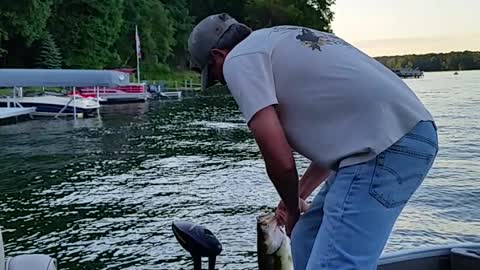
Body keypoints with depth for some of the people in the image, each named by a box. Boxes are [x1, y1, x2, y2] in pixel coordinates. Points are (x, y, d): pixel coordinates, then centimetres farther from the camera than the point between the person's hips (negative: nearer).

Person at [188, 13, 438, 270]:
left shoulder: (238, 60, 0)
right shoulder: (282, 41, 26)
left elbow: (280, 160, -7)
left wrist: (292, 210, 13)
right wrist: (300, 193, 34)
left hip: (388, 146, -10)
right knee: (307, 241, 18)